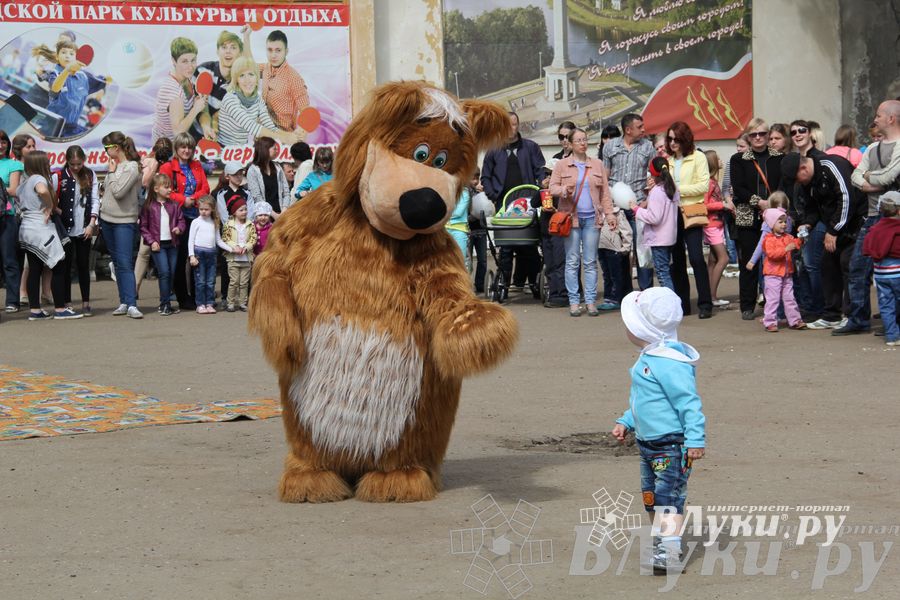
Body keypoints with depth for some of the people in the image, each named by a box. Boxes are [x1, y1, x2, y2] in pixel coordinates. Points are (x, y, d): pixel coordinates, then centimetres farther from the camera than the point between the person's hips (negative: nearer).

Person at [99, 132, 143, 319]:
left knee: (125, 263, -13)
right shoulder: (115, 165, 8)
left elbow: (118, 192, -21)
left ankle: (131, 304, -15)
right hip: (107, 219, 8)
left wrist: (112, 172, -11)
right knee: (117, 263, 10)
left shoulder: (131, 167, -14)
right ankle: (124, 302, 14)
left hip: (125, 221, -8)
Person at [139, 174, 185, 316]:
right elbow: (143, 227, -2)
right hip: (158, 245, -5)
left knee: (172, 273, 6)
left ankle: (164, 304, 17)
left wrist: (179, 228, -8)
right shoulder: (149, 207, -4)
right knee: (164, 272, -12)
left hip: (172, 244, 5)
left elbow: (181, 220, 14)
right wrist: (151, 241, -10)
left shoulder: (174, 205, 7)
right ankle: (165, 305, -6)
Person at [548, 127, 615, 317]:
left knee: (590, 262, 2)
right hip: (571, 217, -2)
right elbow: (552, 187, 2)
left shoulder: (597, 165, 12)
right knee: (572, 262, -1)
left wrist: (609, 214, 2)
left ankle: (591, 301, 5)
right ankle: (574, 302, 3)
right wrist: (563, 190, -20)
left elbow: (605, 192, 10)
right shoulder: (562, 165, 6)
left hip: (592, 218, 2)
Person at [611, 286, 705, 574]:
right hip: (648, 443, 11)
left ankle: (668, 552, -14)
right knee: (651, 497, 16)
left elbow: (689, 402, -24)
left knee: (668, 497, -12)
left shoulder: (669, 363, -23)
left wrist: (695, 439, -26)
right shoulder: (648, 358, 11)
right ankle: (662, 540, 27)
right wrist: (625, 422, 17)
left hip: (672, 446, -11)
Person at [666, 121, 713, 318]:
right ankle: (682, 304, 13)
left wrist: (679, 189, -13)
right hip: (671, 213, 5)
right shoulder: (667, 159, 12)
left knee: (696, 257, -12)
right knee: (677, 260, 7)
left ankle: (705, 304, -8)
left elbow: (704, 185, -8)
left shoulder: (698, 157, -1)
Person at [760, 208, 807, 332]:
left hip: (787, 274, 7)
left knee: (789, 298, 12)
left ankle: (795, 320, 18)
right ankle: (770, 323, -1)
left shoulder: (788, 237, 10)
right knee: (772, 299, -5)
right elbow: (771, 253, -23)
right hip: (773, 274, -6)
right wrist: (786, 249, -30)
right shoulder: (769, 239, -11)